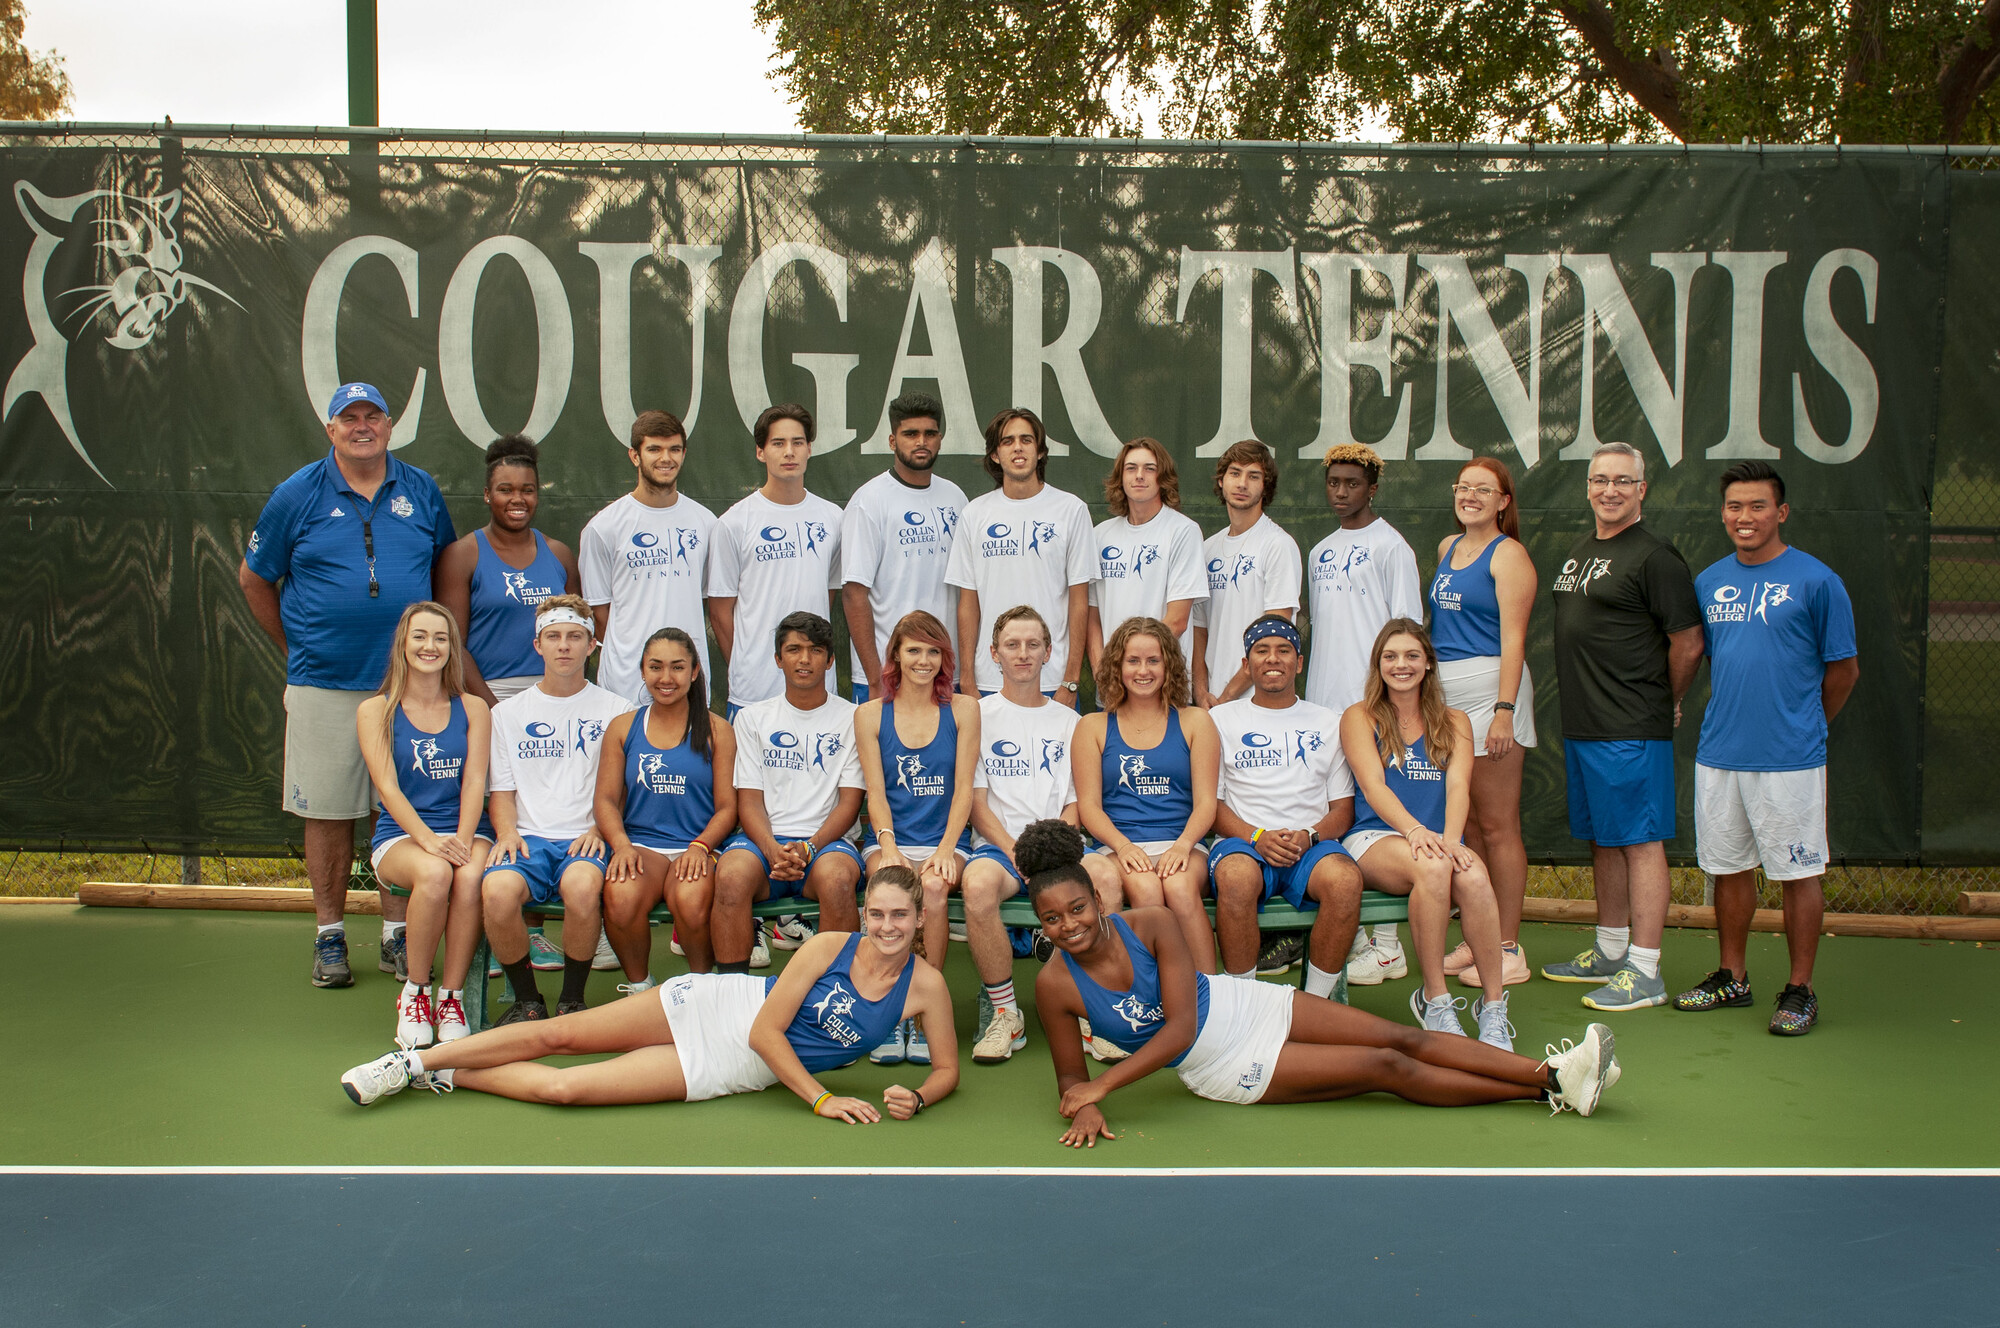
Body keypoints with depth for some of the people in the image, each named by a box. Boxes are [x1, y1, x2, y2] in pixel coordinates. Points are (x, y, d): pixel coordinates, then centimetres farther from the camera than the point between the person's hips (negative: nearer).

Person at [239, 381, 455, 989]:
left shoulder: (421, 492, 7)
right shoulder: (298, 494, 2)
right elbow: (254, 578, 11)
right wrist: (295, 647, 9)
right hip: (324, 685, -1)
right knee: (328, 812, 4)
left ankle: (397, 936, 15)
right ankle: (330, 937, 16)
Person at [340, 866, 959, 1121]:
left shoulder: (925, 985, -10)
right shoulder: (829, 947, -15)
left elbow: (947, 1069, -1)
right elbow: (766, 1029, -14)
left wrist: (914, 1100, -22)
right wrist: (821, 1098, -18)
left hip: (734, 1070, 0)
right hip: (715, 1006, 0)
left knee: (563, 1088, -12)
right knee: (556, 1033, -7)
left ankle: (446, 1076, 10)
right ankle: (419, 1060, 13)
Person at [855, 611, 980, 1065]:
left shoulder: (962, 709, 10)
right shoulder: (870, 714, 10)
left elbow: (963, 789, 3)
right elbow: (876, 793, 3)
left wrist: (945, 850, -12)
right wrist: (889, 849, -15)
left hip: (945, 840, 0)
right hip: (890, 839, 0)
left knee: (934, 887, -33)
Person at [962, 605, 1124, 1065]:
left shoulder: (1068, 721, 18)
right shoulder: (979, 716, 11)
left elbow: (1075, 802, 12)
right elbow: (976, 803, 3)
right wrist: (1017, 853, -13)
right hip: (997, 843, -2)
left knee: (1107, 877, -32)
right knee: (978, 884, -37)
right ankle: (1003, 1013, -20)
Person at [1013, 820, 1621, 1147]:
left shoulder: (1150, 924, -18)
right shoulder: (1056, 985, -17)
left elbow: (1180, 1025, -21)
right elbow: (1069, 1077, -6)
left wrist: (1103, 1083, -26)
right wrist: (1085, 1108, -29)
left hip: (1243, 1005, 2)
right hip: (1225, 1070, -2)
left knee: (1401, 1038, -8)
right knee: (1386, 1069, -8)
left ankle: (1554, 1076, 0)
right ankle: (1545, 1091, -1)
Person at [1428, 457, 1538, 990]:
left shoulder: (1507, 554, -6)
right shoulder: (1447, 548, 16)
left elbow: (1512, 637, -13)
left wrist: (1504, 710, -20)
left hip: (1488, 686, -7)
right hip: (1443, 691, 7)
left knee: (1496, 826, -3)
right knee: (1463, 824, 10)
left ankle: (1508, 951, 3)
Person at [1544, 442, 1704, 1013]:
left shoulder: (1653, 556, -11)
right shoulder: (1579, 551, 15)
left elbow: (1688, 644, -10)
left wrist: (1663, 706, 1)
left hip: (1631, 731, -9)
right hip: (1581, 727, 9)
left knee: (1640, 842, -4)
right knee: (1602, 839, 16)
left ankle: (1644, 972, 1)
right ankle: (1609, 953, 27)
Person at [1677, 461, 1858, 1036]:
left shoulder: (1816, 580, -6)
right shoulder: (1709, 582, 9)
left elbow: (1844, 669, 0)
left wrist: (1803, 727, 8)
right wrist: (1725, 719, 15)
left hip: (1790, 759, -5)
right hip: (1717, 753, 5)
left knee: (1797, 873, 3)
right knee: (1728, 868, 13)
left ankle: (1800, 990, 14)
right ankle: (1732, 978, 26)